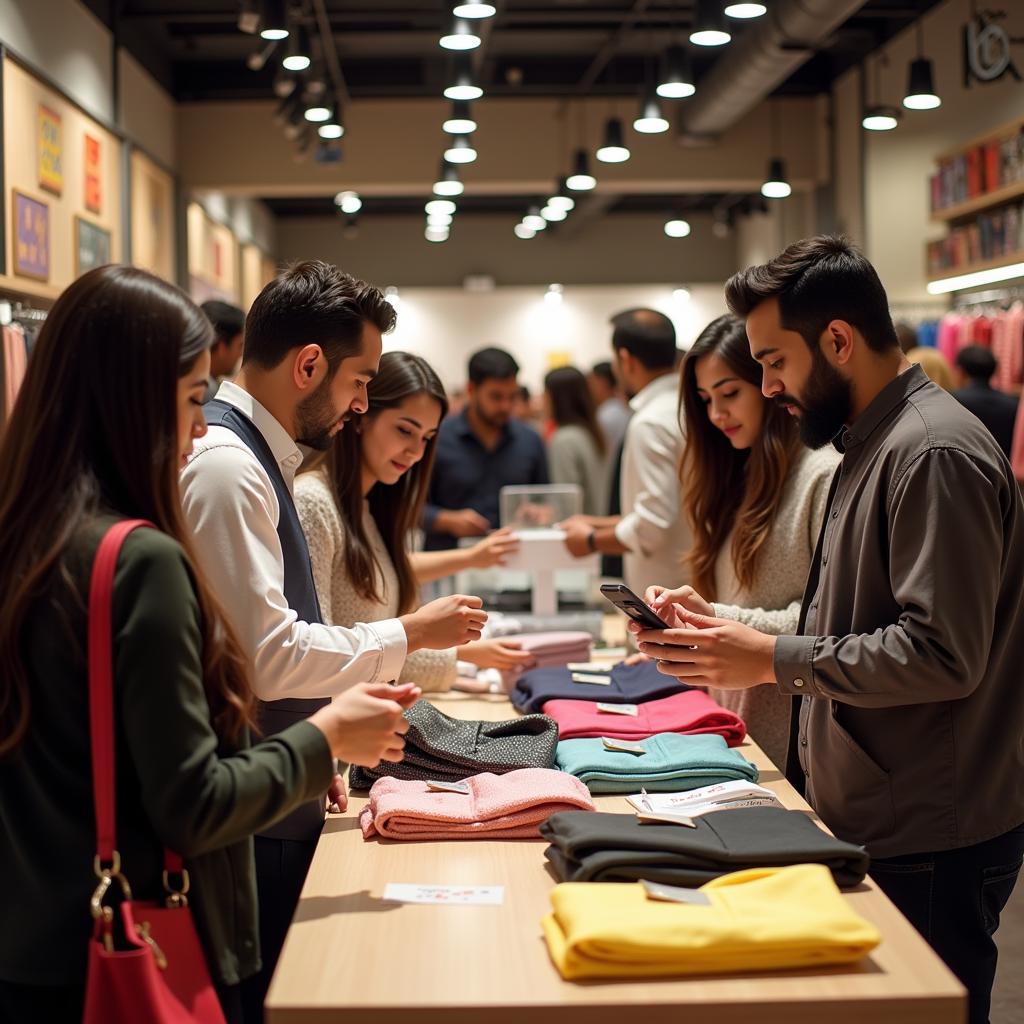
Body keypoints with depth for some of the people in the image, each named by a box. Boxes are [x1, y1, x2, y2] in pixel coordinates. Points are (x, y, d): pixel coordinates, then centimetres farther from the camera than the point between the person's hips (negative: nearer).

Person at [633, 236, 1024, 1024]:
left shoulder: (934, 454, -18)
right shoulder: (871, 443, 13)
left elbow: (941, 654, -24)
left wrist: (775, 660, -18)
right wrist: (731, 634, 4)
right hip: (873, 825, 9)